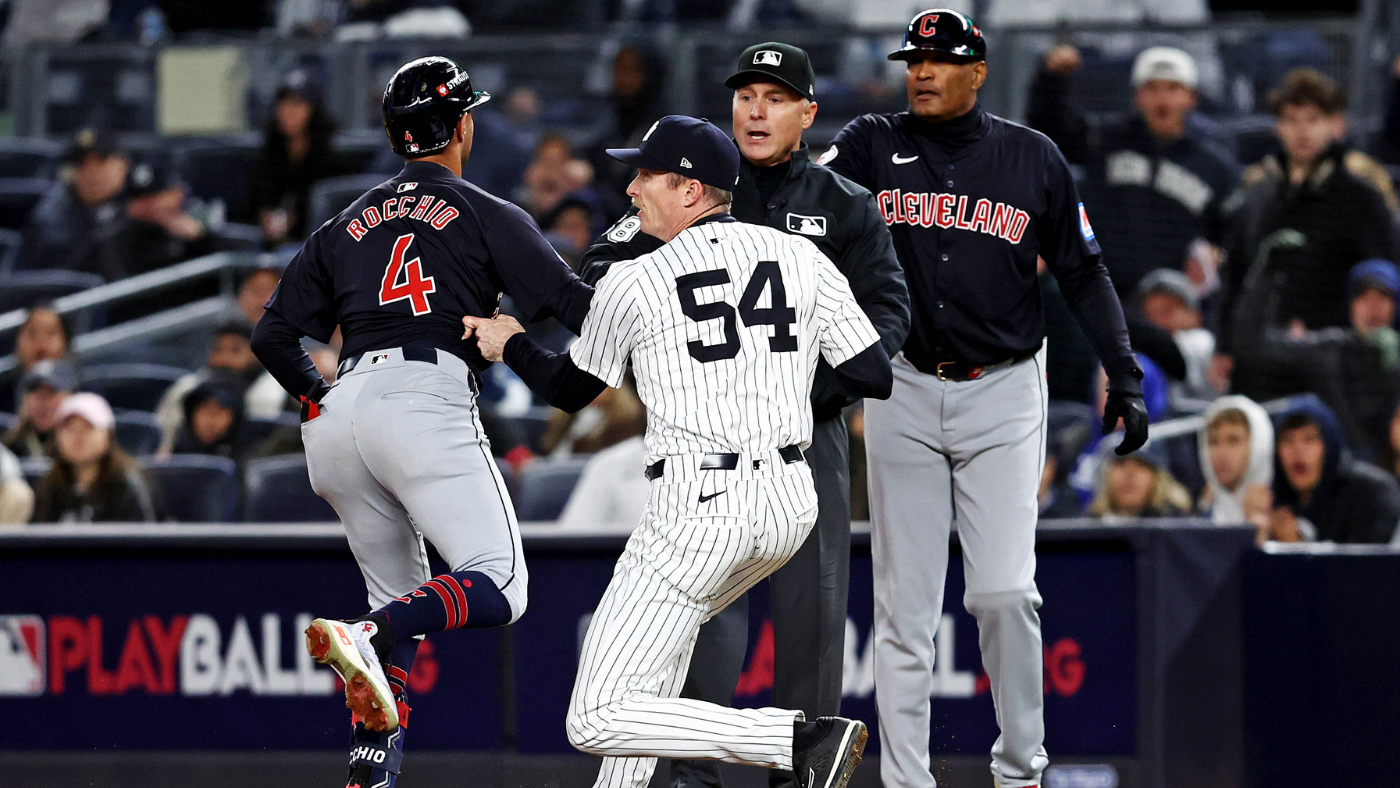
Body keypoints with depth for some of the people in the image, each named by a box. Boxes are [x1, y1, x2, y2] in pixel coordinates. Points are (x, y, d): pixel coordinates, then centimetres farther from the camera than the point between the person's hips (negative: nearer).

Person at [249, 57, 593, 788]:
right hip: (429, 399, -6)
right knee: (497, 587, -12)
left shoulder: (346, 226, 24)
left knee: (400, 598, 16)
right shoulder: (488, 215, 11)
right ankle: (364, 639, -38)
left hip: (340, 416, 6)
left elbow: (274, 334, 18)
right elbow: (569, 301, 1)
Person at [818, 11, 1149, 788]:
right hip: (904, 393, 1)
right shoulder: (873, 145, 2)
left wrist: (1124, 375, 1)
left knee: (1004, 591, -10)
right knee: (903, 601, 1)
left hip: (1002, 397, -1)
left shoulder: (1033, 159, 3)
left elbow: (1082, 273, 8)